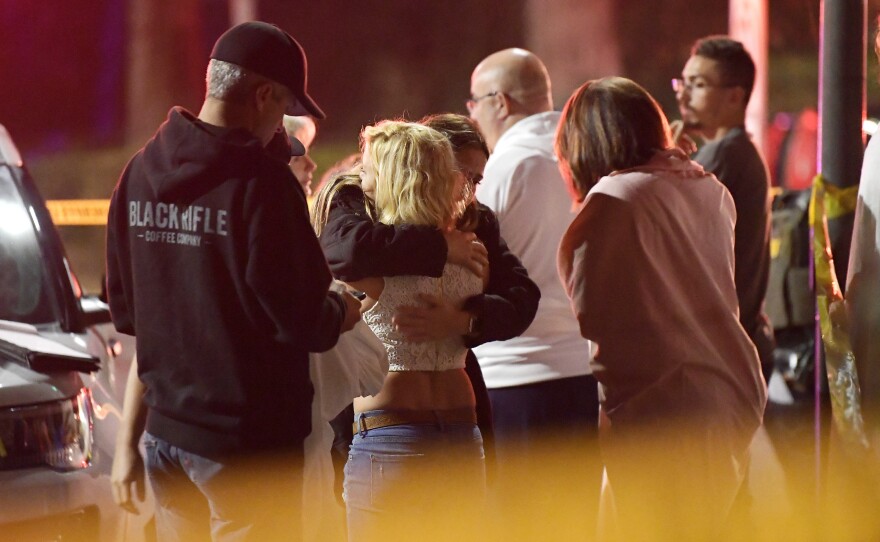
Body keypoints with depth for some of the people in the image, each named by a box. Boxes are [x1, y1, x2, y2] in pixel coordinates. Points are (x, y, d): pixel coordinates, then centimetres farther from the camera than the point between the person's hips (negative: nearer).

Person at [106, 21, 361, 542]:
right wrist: (342, 313, 4)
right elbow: (299, 316, -17)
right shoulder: (260, 181, -16)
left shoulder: (140, 173, 6)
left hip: (165, 429, 7)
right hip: (250, 435, -7)